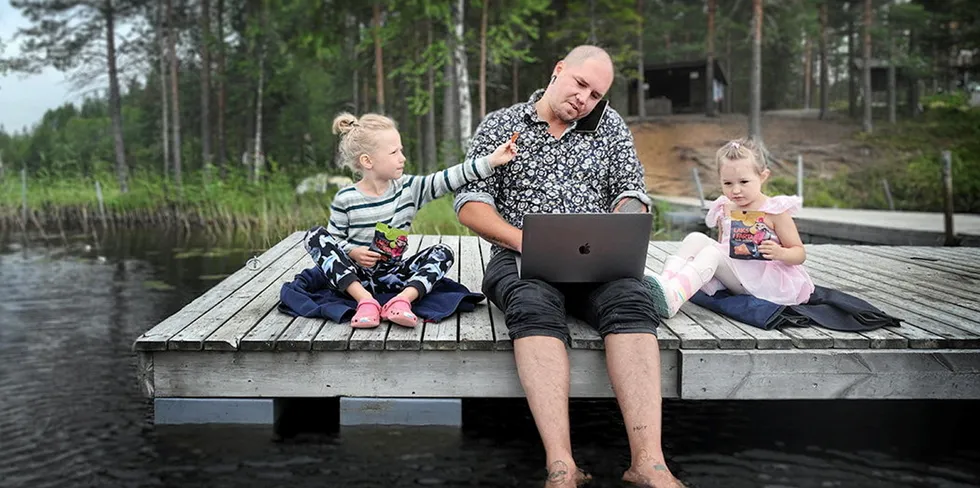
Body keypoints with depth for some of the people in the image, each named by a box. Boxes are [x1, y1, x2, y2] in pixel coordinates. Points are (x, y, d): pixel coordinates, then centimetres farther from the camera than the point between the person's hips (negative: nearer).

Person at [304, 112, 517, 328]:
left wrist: (491, 161, -18)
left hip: (393, 276, 3)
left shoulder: (408, 188, 0)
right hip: (355, 276, -2)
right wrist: (352, 252, -20)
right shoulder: (346, 199, -7)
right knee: (315, 236, -22)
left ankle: (403, 299, -36)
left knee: (443, 253, -13)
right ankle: (365, 301, -35)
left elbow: (448, 179, -10)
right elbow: (334, 239, 1)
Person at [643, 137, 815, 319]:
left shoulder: (775, 211, -3)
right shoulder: (724, 210, 13)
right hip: (729, 271, 6)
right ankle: (665, 280, -35)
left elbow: (800, 253, -1)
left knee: (713, 252, -28)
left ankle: (673, 298, -49)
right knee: (696, 238, -14)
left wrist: (780, 253, -24)